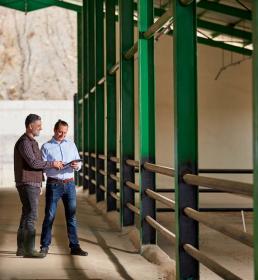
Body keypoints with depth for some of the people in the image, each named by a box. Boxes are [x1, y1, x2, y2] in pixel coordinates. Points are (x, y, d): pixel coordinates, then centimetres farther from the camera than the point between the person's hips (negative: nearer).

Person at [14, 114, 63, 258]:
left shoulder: (32, 142, 18)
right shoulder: (24, 142, -14)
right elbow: (33, 163, -22)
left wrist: (53, 165, 11)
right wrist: (52, 163, -14)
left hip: (33, 184, 10)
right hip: (27, 184, -10)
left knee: (27, 215, 10)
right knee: (31, 216, -11)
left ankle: (21, 248, 14)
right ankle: (29, 250, -10)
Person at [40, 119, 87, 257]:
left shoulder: (71, 145, 13)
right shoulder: (46, 147, 2)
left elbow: (79, 164, 11)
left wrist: (77, 166, -11)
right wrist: (54, 166, -23)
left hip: (69, 184, 3)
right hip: (54, 184, -3)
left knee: (71, 216, 5)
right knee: (49, 216, -2)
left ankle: (74, 246, 9)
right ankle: (44, 246, 7)